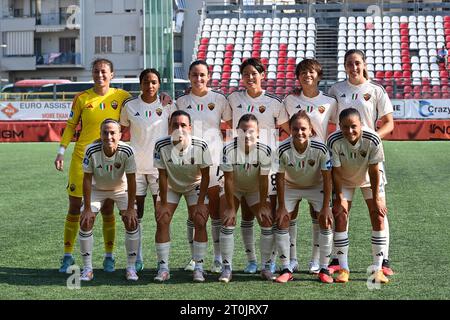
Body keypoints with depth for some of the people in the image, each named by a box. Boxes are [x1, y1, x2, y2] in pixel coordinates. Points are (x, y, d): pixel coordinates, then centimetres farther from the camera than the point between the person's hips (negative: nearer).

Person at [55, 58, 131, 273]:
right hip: (82, 157, 0)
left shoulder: (121, 96, 1)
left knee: (107, 209, 4)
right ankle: (68, 256, 11)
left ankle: (109, 257, 16)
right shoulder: (81, 98, 0)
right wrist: (61, 151, -1)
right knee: (75, 207, 2)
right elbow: (70, 126, 6)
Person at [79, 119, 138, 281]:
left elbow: (131, 180, -22)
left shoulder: (126, 151, -30)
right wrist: (87, 208, -20)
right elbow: (87, 179, -21)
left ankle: (131, 268, 1)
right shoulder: (92, 151, -30)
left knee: (132, 222, -13)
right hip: (97, 189, 0)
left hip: (121, 189, 0)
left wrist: (130, 209, -20)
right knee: (85, 223, -11)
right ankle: (87, 268, 2)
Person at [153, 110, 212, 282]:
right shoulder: (161, 145, -25)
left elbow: (205, 175, -16)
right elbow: (162, 175, -17)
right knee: (162, 221, -10)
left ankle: (198, 268, -1)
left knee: (200, 222, -12)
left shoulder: (200, 145, -27)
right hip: (170, 186, 1)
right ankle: (163, 268, 0)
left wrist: (201, 202, -17)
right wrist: (163, 203, -15)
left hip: (195, 186, -1)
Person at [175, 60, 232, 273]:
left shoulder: (219, 99, 5)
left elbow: (233, 124, 12)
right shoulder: (181, 101, 8)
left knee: (216, 209, 0)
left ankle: (218, 258, 7)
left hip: (213, 159, -1)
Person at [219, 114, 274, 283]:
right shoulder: (229, 150, -31)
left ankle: (266, 267, 7)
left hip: (255, 189, 1)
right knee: (228, 222, -14)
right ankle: (227, 268, -6)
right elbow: (228, 180, -24)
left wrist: (262, 206, -15)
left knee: (267, 222, -6)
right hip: (233, 188, -1)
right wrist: (231, 208, -20)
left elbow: (263, 180, -20)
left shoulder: (264, 150, -28)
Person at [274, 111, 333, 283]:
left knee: (326, 223, -13)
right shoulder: (283, 149, -29)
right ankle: (286, 269, 1)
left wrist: (326, 207, -22)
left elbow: (327, 179, -21)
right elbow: (280, 178, -17)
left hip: (316, 187, -1)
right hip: (291, 187, 1)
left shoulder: (320, 148, -30)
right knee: (281, 222, -9)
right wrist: (282, 207, -16)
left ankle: (324, 269, 0)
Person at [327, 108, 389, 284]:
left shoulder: (372, 139, -33)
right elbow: (336, 171, -20)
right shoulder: (334, 141, -31)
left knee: (378, 217, -8)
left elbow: (374, 171, -23)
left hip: (369, 179, 0)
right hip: (344, 180, 0)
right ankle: (343, 268, 0)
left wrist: (376, 199, -17)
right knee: (340, 216, -9)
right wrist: (340, 197, -17)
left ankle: (377, 268, -1)